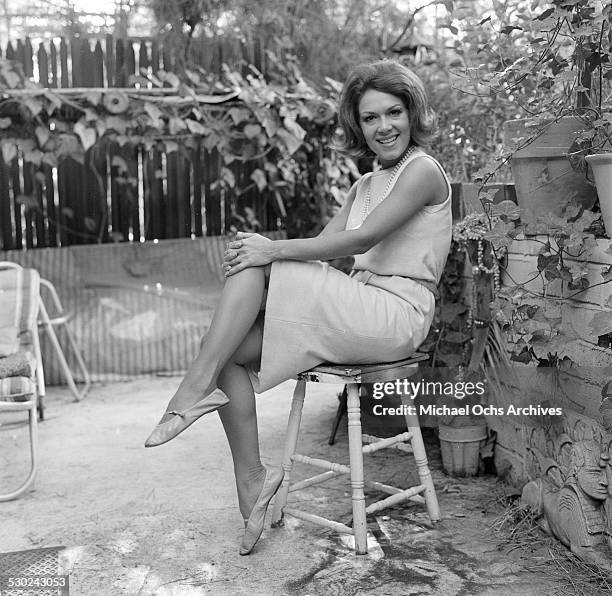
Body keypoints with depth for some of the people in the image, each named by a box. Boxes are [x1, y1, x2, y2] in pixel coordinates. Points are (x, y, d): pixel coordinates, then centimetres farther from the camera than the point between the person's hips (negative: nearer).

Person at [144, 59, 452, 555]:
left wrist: (273, 251, -19)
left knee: (256, 267, -20)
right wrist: (263, 251, -7)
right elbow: (324, 246, 11)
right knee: (231, 353, -10)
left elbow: (362, 239, -18)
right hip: (361, 313, 8)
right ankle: (251, 479, -4)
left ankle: (198, 386, -16)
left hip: (398, 314, -8)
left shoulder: (422, 170, -5)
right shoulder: (366, 185, 22)